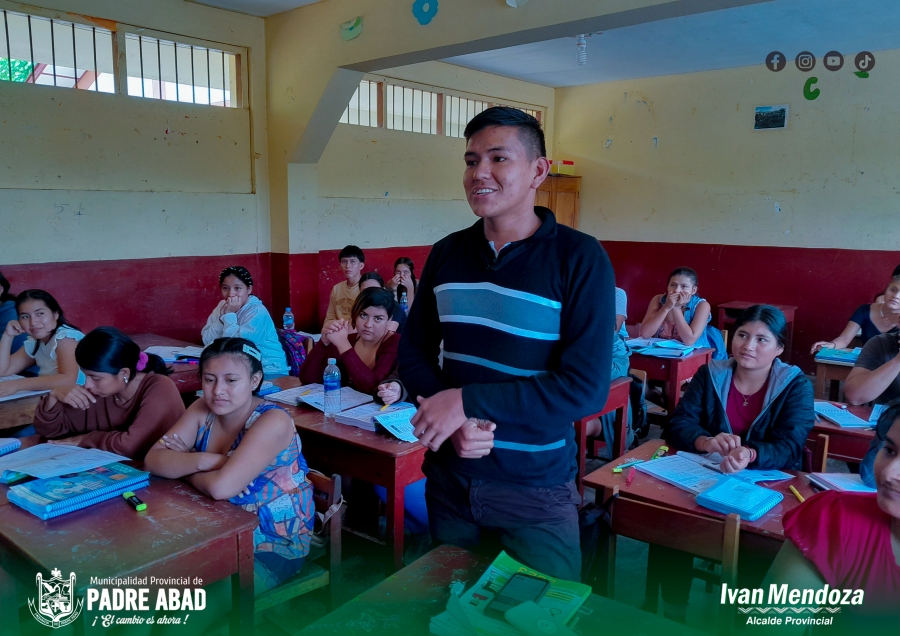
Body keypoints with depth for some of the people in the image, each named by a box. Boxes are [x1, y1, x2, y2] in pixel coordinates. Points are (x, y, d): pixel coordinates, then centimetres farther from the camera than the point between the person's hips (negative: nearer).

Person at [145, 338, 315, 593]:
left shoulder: (273, 422, -24)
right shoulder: (202, 410, -2)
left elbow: (222, 487, -31)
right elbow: (153, 460, -8)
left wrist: (183, 466, -12)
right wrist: (199, 461, -26)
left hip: (273, 547, -6)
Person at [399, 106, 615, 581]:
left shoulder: (579, 258, -13)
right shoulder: (446, 253, 1)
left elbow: (587, 386, -19)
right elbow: (414, 351, 5)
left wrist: (467, 400, -21)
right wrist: (451, 421, -14)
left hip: (537, 492, -3)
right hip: (448, 479, 4)